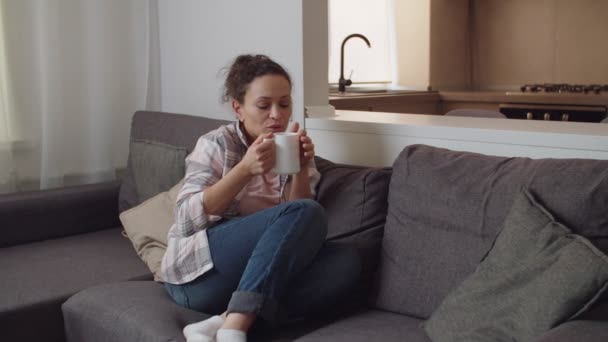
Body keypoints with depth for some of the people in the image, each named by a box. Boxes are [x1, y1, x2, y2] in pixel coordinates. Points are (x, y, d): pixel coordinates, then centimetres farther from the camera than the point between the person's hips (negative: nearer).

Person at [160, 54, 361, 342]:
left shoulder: (291, 150, 10)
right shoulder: (216, 144, -3)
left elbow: (298, 229, 0)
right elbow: (186, 221, -14)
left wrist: (301, 170, -15)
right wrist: (244, 170, -24)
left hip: (263, 278, 5)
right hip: (198, 273, -5)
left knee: (345, 261, -22)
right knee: (307, 214, -24)